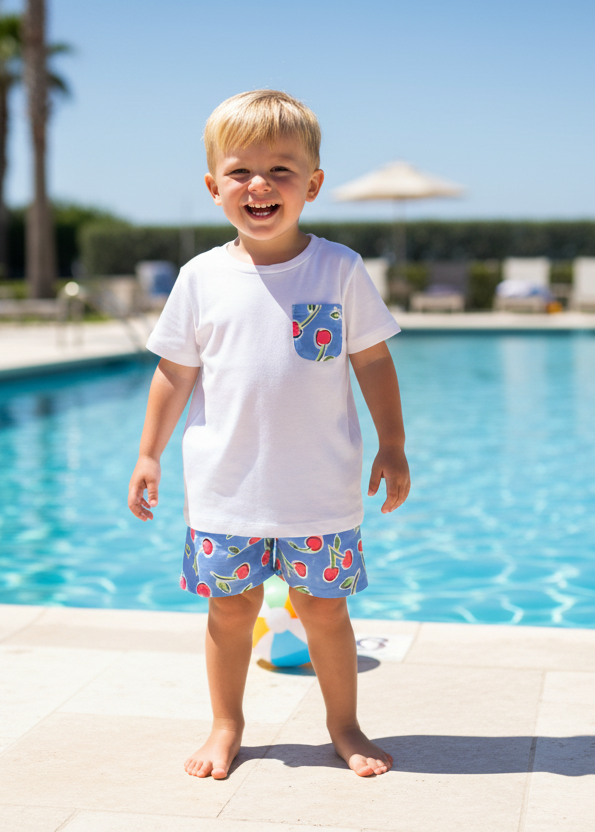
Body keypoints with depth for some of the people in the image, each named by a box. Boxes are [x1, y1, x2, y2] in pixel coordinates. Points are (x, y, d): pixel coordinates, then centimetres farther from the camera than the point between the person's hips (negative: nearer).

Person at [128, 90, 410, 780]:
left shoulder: (341, 270, -4)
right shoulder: (202, 278, -2)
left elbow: (373, 362, 2)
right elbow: (175, 372, 6)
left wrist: (393, 447, 3)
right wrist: (149, 453, 6)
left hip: (321, 487, -1)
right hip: (226, 486, 1)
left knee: (324, 607, 8)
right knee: (231, 607, 10)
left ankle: (344, 724, 28)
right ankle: (226, 724, 30)